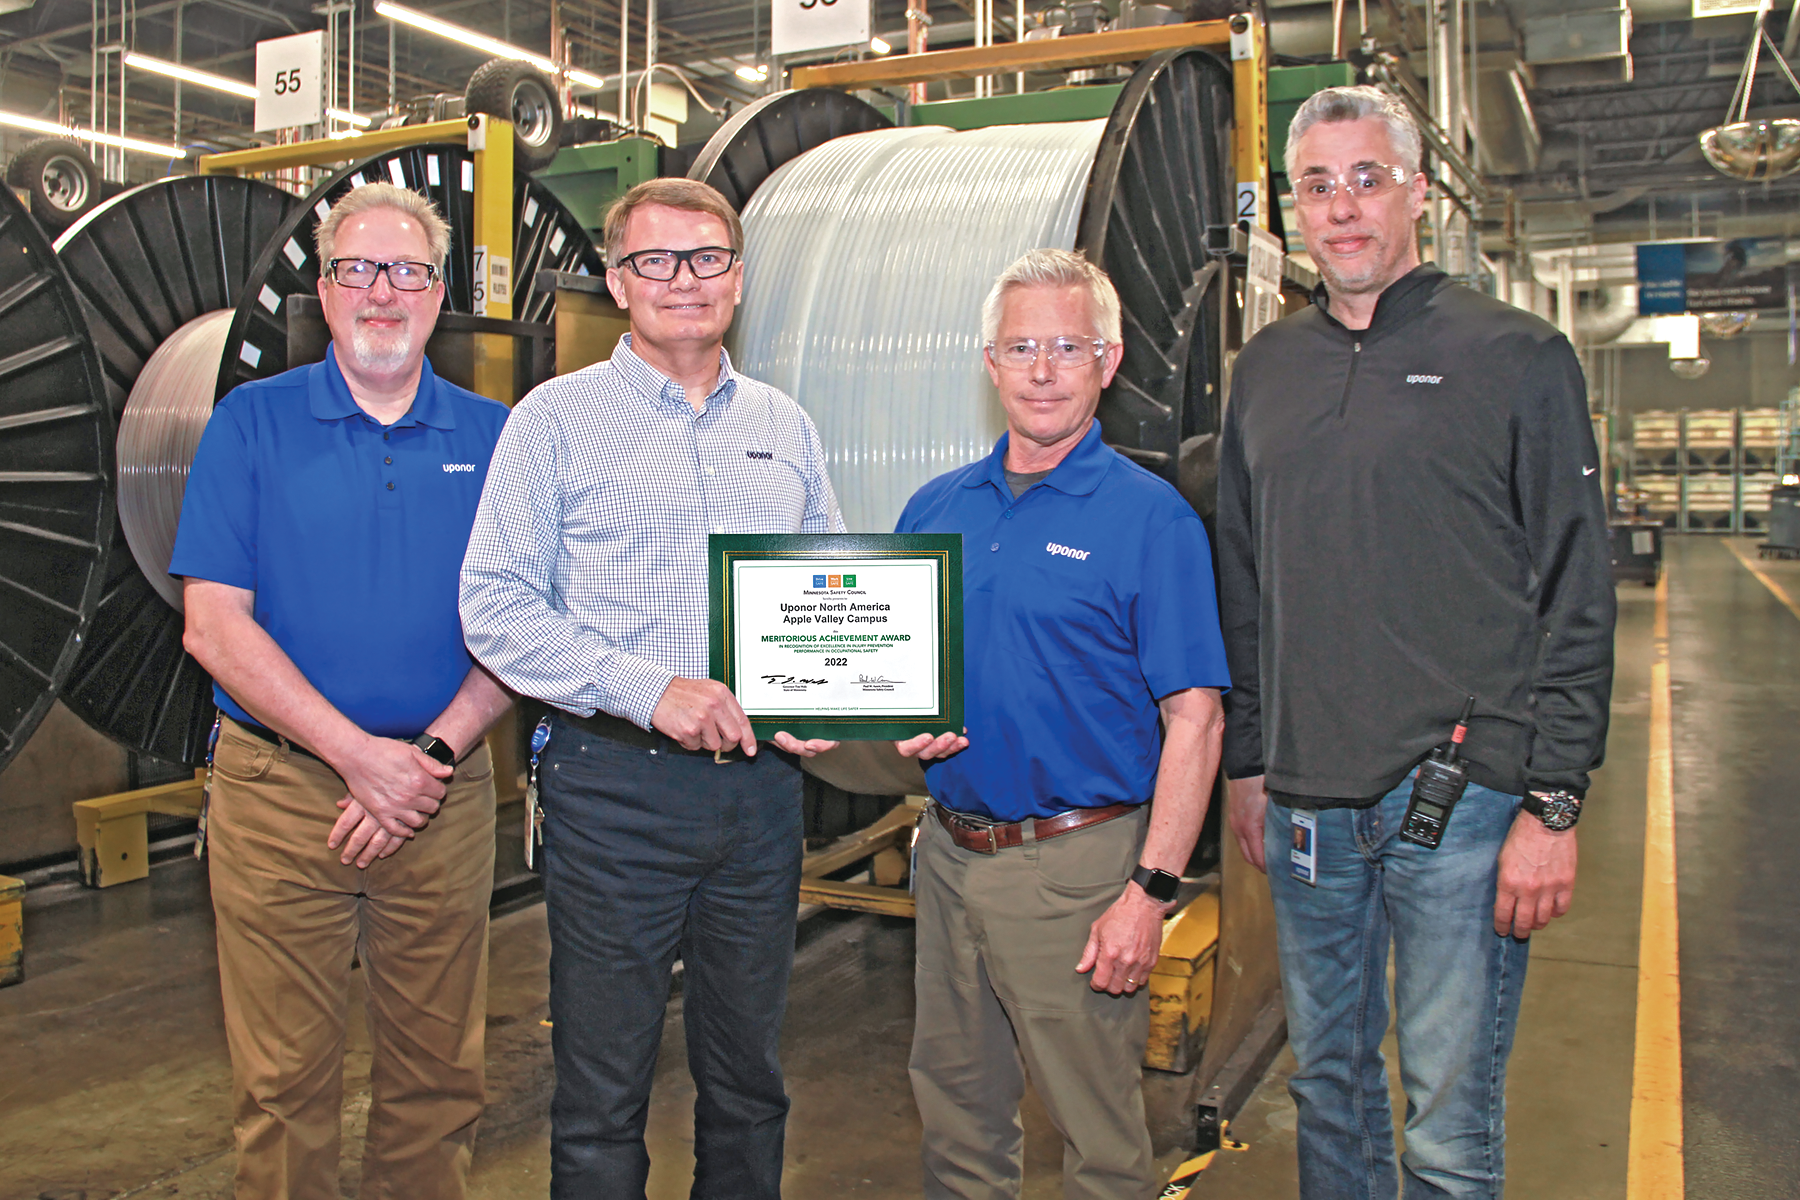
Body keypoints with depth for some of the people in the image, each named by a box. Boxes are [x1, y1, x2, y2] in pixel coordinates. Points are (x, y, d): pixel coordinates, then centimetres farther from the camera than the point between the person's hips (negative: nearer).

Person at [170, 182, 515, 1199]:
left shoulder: (493, 437, 6)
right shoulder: (252, 422, 1)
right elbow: (215, 626, -6)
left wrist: (432, 754, -11)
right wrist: (359, 756, -13)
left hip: (447, 798, 2)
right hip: (280, 792, -1)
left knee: (440, 1075, 12)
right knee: (286, 1083, 8)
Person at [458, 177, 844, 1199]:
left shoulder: (786, 427, 12)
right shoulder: (558, 419, 0)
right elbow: (496, 607, -7)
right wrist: (649, 690, -18)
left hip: (762, 783, 4)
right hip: (616, 782, -3)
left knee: (750, 1081, 16)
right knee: (603, 1091, 6)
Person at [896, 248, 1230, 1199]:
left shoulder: (1151, 517, -9)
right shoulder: (935, 508, 8)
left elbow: (1193, 719, -12)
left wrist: (1151, 891, -17)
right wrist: (904, 724, -4)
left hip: (1072, 865, -5)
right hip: (948, 850, 6)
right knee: (954, 1109, 20)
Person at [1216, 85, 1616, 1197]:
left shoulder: (1516, 357, -2)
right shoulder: (1266, 369, 11)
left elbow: (1577, 596, -4)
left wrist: (1554, 802, -10)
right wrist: (1249, 763, 12)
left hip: (1463, 800, -4)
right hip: (1307, 803, 4)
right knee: (1328, 1081, 17)